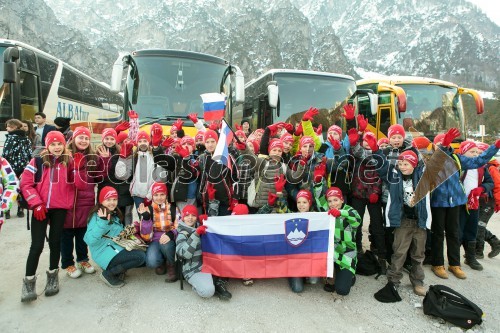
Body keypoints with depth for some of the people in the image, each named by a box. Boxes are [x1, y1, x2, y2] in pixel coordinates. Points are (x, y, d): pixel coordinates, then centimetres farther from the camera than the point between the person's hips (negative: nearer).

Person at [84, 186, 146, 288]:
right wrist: (102, 222, -31)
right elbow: (90, 240, -24)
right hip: (105, 254, -9)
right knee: (140, 256, -24)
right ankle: (108, 274, -9)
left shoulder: (115, 215, 13)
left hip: (117, 250, 9)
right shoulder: (97, 216, -11)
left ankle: (118, 269, 7)